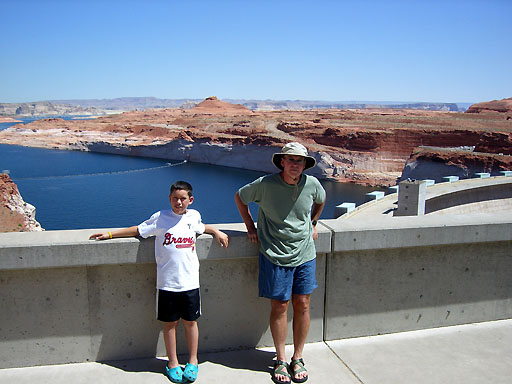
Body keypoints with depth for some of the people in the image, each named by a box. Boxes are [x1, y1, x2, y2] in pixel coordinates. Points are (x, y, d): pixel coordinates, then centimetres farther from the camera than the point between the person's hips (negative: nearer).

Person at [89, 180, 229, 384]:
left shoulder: (194, 216, 7)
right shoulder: (160, 218, -2)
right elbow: (138, 230, 5)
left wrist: (217, 232, 17)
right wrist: (109, 234, 6)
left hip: (190, 281, 2)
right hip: (167, 282, -2)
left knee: (190, 321, 10)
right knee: (170, 322, 7)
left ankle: (192, 361, 27)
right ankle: (173, 363, 24)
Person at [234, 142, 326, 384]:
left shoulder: (312, 184, -4)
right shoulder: (265, 185, -12)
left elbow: (321, 200, 21)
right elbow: (240, 197, 6)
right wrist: (251, 228, 5)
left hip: (305, 255, 3)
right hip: (275, 256, -2)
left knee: (302, 305, 6)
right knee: (279, 307, 3)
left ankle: (298, 359, 23)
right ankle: (281, 360, 20)